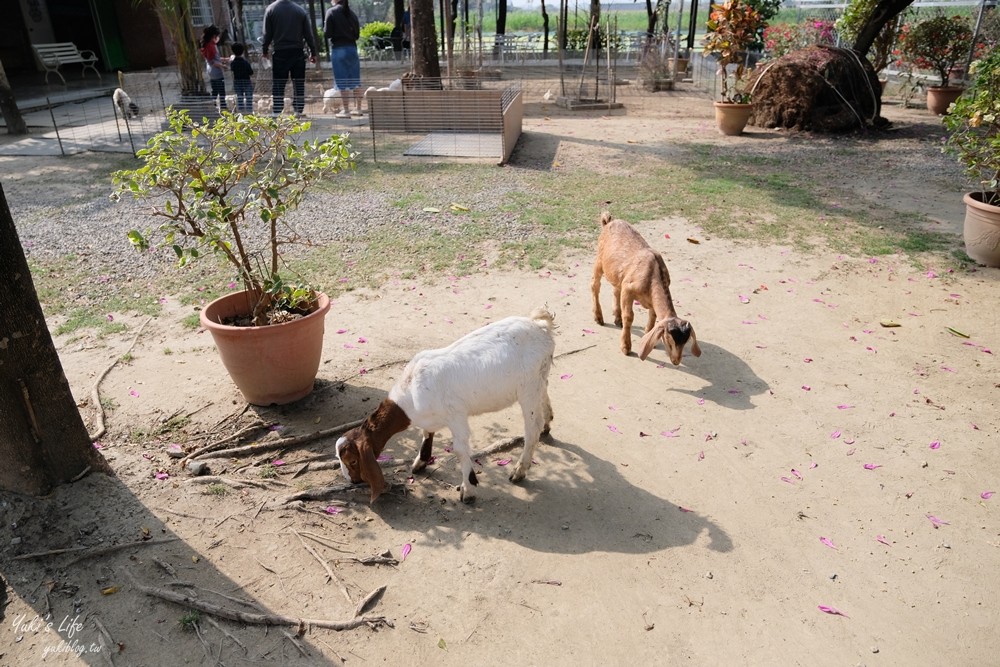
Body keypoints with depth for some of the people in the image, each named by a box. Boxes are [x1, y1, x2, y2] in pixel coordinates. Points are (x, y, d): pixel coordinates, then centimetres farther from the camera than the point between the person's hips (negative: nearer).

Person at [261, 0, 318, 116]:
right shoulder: (301, 11, 2)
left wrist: (264, 50, 10)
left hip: (280, 53, -1)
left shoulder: (270, 9, 0)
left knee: (278, 85, 2)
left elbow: (267, 34, -1)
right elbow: (309, 34, 3)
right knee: (299, 84, 7)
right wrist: (313, 52, 10)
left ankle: (277, 113, -1)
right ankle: (299, 111, 7)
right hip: (298, 53, 1)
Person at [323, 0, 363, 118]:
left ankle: (346, 111, -1)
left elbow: (327, 33, -8)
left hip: (338, 49, -5)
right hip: (352, 47, 5)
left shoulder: (331, 12, -6)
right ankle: (358, 108, 16)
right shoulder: (352, 13, 9)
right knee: (355, 81, 10)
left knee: (342, 82, -2)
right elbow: (357, 34, 12)